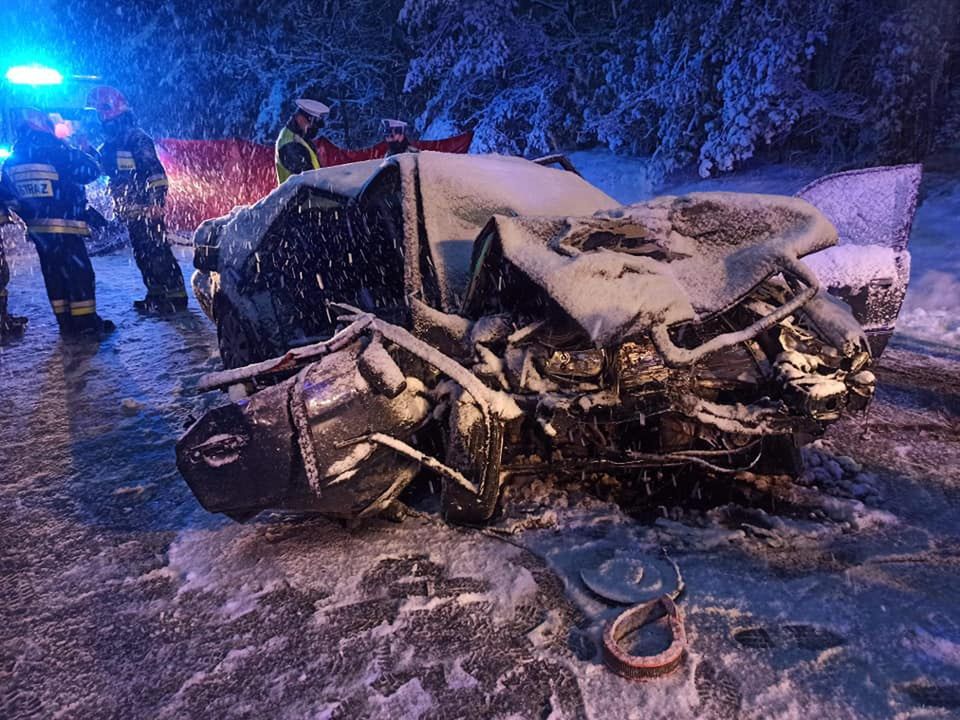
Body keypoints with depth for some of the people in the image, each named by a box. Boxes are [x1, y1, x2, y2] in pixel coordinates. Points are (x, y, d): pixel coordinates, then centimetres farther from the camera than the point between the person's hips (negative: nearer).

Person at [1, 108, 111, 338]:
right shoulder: (58, 153, -12)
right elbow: (92, 170, -6)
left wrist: (29, 216, 23)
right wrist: (79, 155, 12)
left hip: (37, 229, 7)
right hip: (65, 227, -6)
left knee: (53, 273, 13)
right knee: (79, 273, -3)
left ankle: (66, 321, 16)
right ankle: (86, 322, -4)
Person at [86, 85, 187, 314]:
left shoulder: (138, 139, -11)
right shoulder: (109, 146, 16)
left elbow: (156, 172, -19)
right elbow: (96, 169, 30)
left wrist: (157, 201, -25)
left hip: (146, 209, -9)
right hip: (130, 211, 9)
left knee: (157, 251, -9)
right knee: (142, 253, 13)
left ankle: (175, 296, -5)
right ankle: (157, 294, 22)